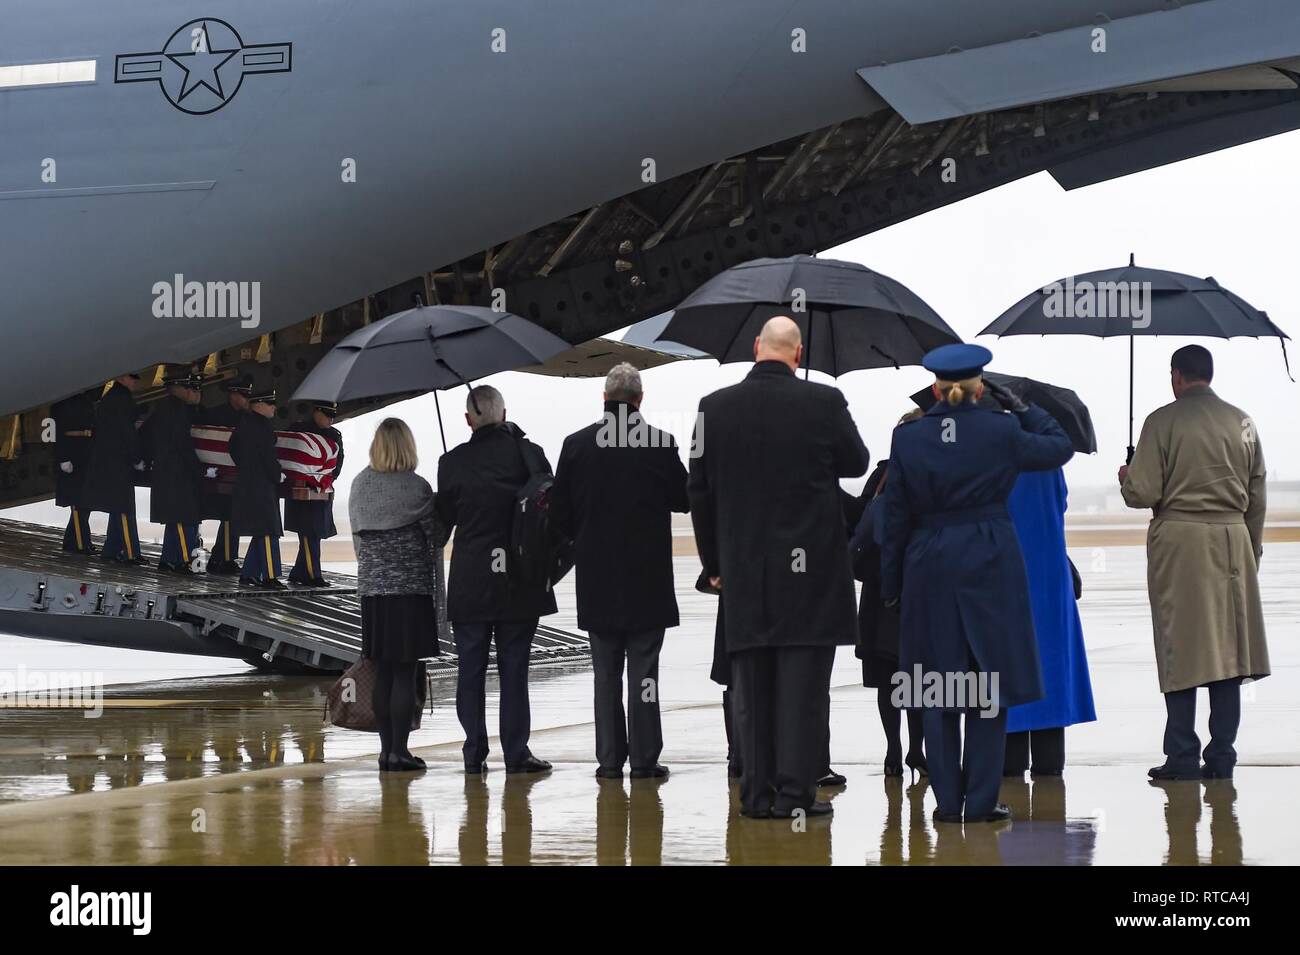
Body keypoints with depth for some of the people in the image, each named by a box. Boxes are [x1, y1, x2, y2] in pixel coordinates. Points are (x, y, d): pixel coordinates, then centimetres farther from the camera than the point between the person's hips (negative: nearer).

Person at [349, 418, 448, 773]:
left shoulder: (359, 486, 3)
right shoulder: (416, 488, -11)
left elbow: (357, 534, 12)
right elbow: (437, 537, -4)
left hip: (372, 587, 5)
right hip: (411, 587, -5)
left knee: (382, 673, 10)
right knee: (405, 674, -2)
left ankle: (387, 748, 12)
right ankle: (399, 750, -5)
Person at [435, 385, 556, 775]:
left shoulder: (452, 462, -2)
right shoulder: (525, 453, -4)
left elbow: (443, 520, 5)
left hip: (469, 582, 0)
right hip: (519, 581, 0)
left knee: (470, 668, 7)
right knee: (514, 667, 4)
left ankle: (475, 752, 6)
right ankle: (516, 752, 2)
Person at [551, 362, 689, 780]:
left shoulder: (576, 445, -2)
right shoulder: (659, 444, -8)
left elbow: (560, 511, 2)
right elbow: (684, 499, 1)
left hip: (597, 578, 2)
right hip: (647, 578, -2)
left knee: (606, 673, 7)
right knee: (643, 670, 1)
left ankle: (610, 758, 6)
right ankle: (644, 758, 0)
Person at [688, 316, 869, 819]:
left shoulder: (714, 408, 0)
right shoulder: (824, 402, -8)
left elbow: (699, 492, 5)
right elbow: (856, 463, 7)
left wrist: (713, 563, 14)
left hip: (743, 570, 2)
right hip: (810, 566, -2)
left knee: (752, 686, 8)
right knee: (803, 683, 1)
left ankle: (757, 792, 9)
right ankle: (796, 791, -1)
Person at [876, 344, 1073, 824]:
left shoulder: (908, 438, -1)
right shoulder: (1001, 432, -6)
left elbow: (894, 516, 3)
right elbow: (1060, 446, 11)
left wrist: (890, 582, 10)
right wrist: (1020, 406, 17)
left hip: (929, 568, 1)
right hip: (990, 567, -1)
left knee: (935, 690, 7)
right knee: (988, 687, 4)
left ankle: (948, 800, 7)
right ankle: (981, 800, 2)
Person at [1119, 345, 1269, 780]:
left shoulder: (1163, 421, -7)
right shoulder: (1241, 422, 8)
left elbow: (1143, 493, -10)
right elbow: (1257, 495, 12)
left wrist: (1126, 479, 12)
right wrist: (1253, 548, 22)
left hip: (1178, 540, -4)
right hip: (1232, 539, 4)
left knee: (1180, 647, 0)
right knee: (1228, 647, 6)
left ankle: (1182, 756, 1)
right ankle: (1221, 755, 6)